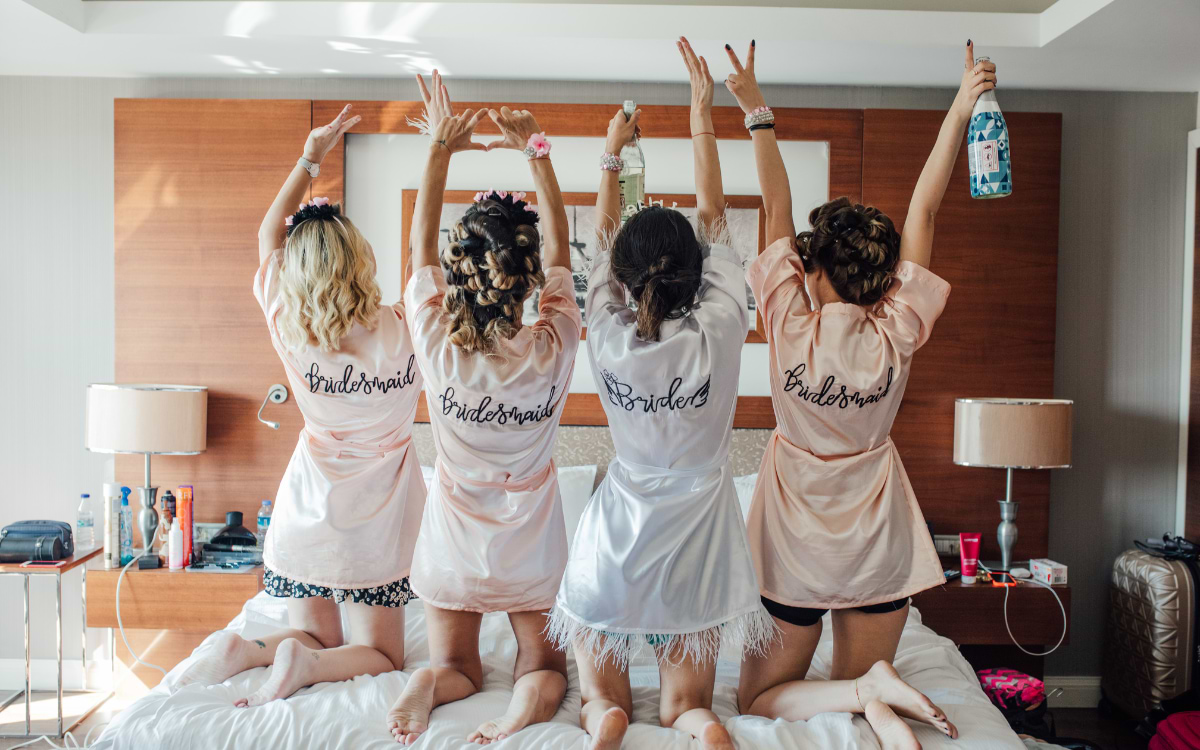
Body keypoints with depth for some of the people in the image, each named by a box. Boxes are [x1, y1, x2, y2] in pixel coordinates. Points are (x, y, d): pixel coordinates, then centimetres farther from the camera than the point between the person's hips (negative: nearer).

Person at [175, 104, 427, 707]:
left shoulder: (289, 331, -11)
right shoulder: (403, 333, -18)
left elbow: (269, 234, 5)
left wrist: (310, 158, 8)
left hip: (306, 516, 3)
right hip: (375, 523, -3)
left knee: (315, 636, 21)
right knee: (380, 654, 12)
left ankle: (244, 650, -6)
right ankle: (305, 664, -16)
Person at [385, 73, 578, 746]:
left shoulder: (438, 349, -22)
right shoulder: (554, 351, -22)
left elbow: (422, 246, -6)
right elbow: (560, 252, -7)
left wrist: (441, 148, -3)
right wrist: (537, 151, -5)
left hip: (455, 544, 1)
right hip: (533, 546, -1)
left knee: (456, 667, 22)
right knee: (545, 664, 20)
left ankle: (431, 686, -11)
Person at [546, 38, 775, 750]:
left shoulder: (609, 339, -15)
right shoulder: (719, 333, -17)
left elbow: (605, 233, 3)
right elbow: (714, 218, -4)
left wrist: (613, 150, 16)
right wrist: (704, 116, 4)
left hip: (622, 534, 0)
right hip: (699, 527, 0)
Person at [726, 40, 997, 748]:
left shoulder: (792, 329, -17)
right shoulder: (895, 338, -13)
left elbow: (778, 208, -9)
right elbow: (924, 210, -7)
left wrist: (758, 113, -4)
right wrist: (962, 107, -3)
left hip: (796, 542, -2)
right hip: (877, 543, 3)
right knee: (859, 679, 21)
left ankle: (865, 691, -13)